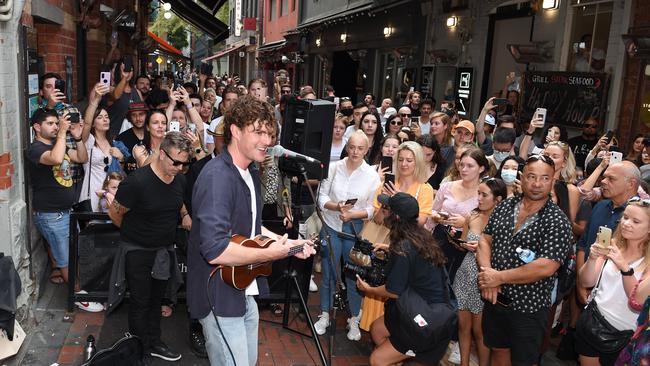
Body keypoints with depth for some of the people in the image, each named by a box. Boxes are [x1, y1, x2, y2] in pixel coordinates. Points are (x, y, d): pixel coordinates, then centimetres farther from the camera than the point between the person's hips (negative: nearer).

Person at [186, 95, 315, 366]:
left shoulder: (250, 172, 8)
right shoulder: (217, 177, -25)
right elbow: (215, 250, -34)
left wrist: (286, 243, 8)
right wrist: (270, 254, -22)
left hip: (244, 291, 10)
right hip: (220, 298, -10)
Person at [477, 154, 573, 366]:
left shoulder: (557, 221, -15)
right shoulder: (504, 207, 1)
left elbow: (546, 268, -23)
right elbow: (485, 240, 2)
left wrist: (499, 277, -19)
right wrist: (487, 276, -15)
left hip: (528, 308, -4)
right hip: (494, 299, 5)